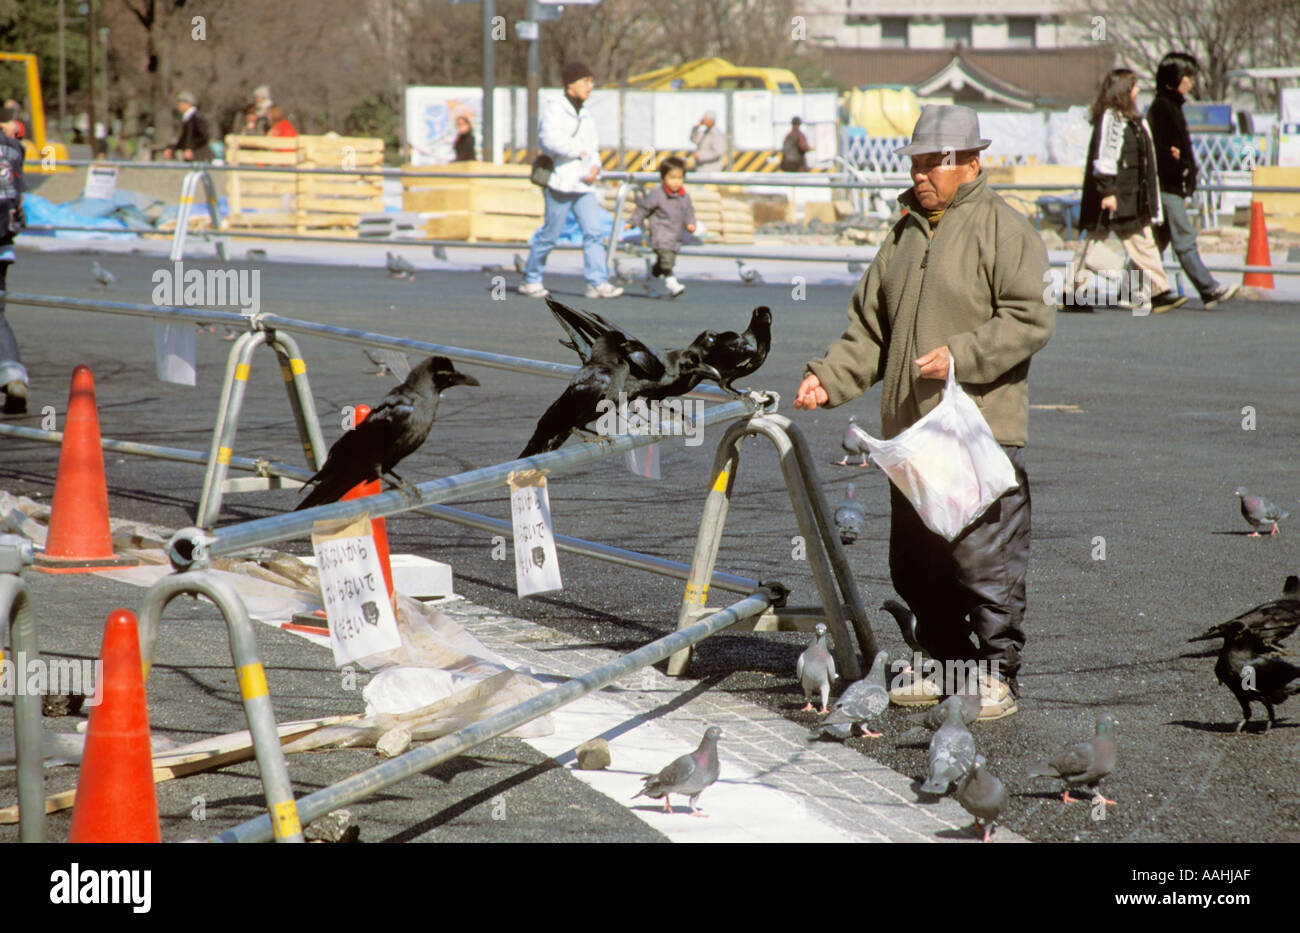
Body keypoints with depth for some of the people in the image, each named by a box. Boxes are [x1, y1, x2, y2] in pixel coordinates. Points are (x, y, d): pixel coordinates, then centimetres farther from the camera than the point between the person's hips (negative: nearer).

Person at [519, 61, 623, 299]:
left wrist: (595, 166, 4)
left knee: (593, 233, -6)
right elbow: (551, 141, -21)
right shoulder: (554, 109, -6)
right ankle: (530, 280, 13)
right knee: (549, 235, -1)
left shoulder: (587, 116, 19)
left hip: (583, 184, 7)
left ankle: (597, 283, -10)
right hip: (560, 182, -7)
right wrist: (580, 151, -11)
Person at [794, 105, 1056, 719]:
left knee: (985, 560, -7)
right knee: (915, 565, 12)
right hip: (909, 433, 8)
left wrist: (962, 355, -22)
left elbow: (1030, 319, -12)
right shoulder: (905, 235, 18)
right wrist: (830, 377, 7)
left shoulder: (1001, 229, -4)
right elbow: (870, 327, 22)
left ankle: (997, 674, 3)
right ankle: (947, 666, 25)